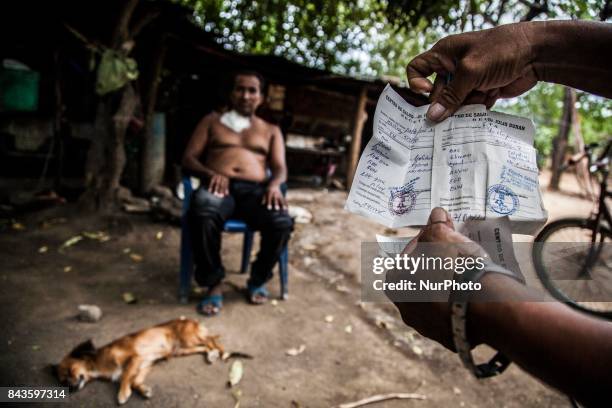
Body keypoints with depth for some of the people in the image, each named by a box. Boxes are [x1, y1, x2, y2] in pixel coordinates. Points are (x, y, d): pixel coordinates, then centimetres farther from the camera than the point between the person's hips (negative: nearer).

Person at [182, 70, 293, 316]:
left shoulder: (271, 130, 25)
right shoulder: (212, 121, 23)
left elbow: (280, 168, 11)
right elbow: (189, 158, 12)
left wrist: (274, 185, -15)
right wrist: (211, 174, -11)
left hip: (255, 190, 1)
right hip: (219, 186, -1)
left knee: (282, 223, -32)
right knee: (203, 216, -39)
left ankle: (258, 279, -4)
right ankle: (214, 284, -17)